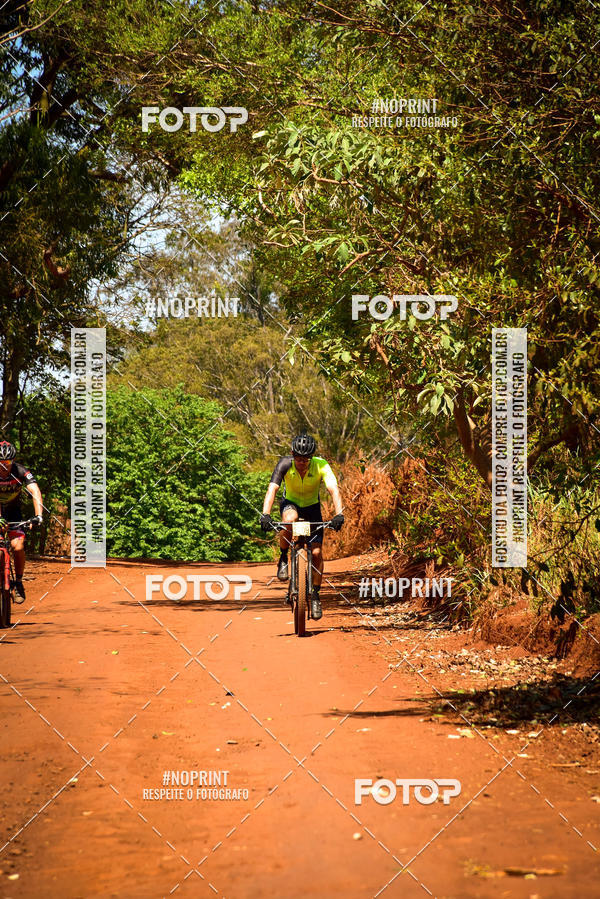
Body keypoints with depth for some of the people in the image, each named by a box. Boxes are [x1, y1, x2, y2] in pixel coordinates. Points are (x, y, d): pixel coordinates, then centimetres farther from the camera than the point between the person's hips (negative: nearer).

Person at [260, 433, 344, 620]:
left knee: (317, 552, -10)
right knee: (289, 519, -38)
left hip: (312, 506, 1)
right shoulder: (285, 464, -27)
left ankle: (315, 594, 8)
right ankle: (283, 559, -14)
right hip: (290, 503, -1)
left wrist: (338, 514, -53)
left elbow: (334, 490, -37)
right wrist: (265, 515, -50)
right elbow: (272, 489, -35)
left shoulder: (321, 466, -27)